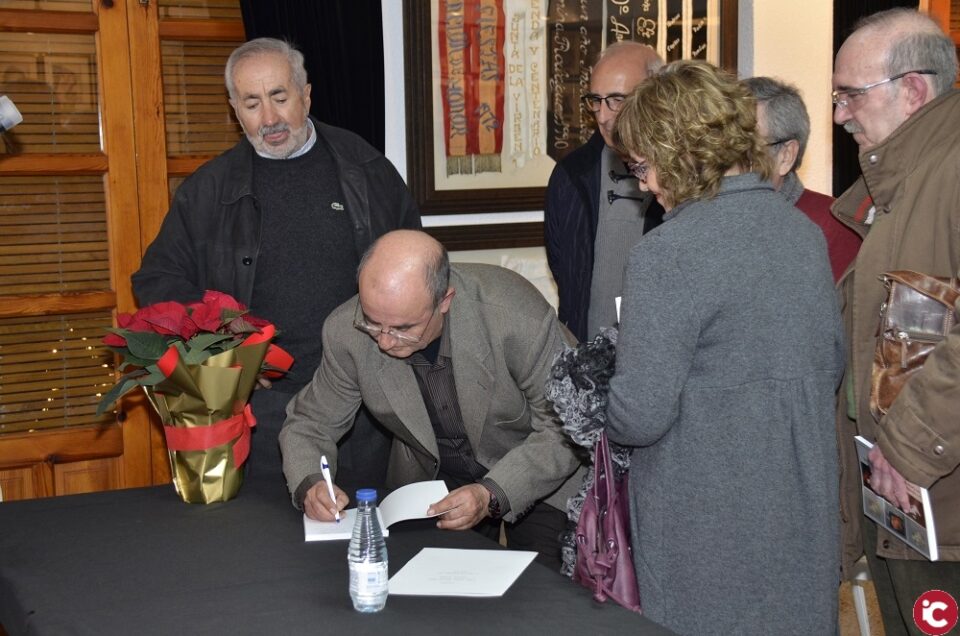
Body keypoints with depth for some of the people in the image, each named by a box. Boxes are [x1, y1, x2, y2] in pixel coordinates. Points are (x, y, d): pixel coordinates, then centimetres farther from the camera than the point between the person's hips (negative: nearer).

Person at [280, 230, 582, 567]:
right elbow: (310, 422, -1)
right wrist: (310, 485, -23)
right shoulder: (345, 332, -18)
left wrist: (493, 495, -32)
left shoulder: (519, 318, -28)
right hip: (429, 481, 2)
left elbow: (564, 430, -19)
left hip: (532, 482, -1)